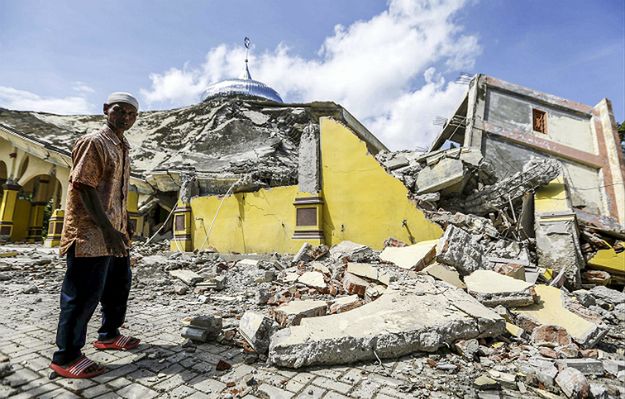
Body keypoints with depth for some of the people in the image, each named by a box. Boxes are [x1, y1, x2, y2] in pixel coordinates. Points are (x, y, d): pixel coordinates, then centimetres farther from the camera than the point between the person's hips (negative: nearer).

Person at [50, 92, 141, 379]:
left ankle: (108, 335, 35)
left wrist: (124, 224, 20)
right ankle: (66, 356, 15)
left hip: (114, 232, 10)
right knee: (84, 292, -1)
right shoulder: (94, 142, -10)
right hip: (91, 233, -9)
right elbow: (84, 187, -19)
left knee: (119, 284, 18)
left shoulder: (122, 148, 16)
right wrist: (107, 229, -24)